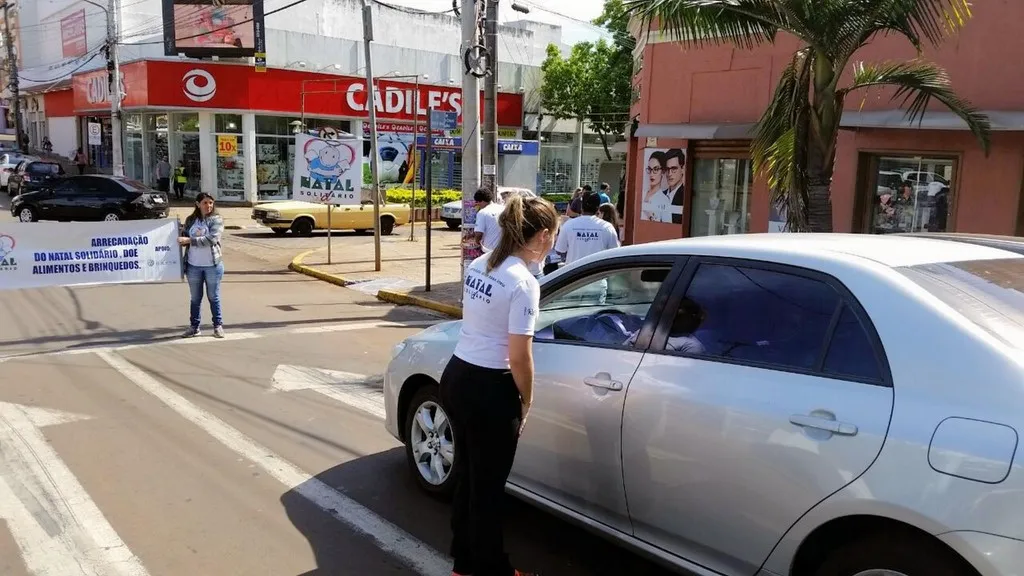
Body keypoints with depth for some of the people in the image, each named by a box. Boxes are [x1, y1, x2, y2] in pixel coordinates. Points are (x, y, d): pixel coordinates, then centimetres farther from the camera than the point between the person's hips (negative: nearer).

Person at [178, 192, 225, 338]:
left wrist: (190, 240, -20)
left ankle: (218, 326, 16)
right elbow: (183, 237, 10)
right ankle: (194, 326, 19)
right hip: (193, 266, 3)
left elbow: (212, 239, -18)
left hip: (212, 266, -3)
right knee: (195, 298, 11)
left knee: (214, 297, 6)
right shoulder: (190, 220, 6)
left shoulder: (217, 220, -5)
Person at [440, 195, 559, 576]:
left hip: (455, 377, 8)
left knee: (466, 475, 22)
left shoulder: (478, 266, 6)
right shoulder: (524, 283, -19)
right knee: (488, 488, 8)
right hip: (489, 390, -8)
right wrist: (526, 402, -2)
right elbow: (519, 357, -18)